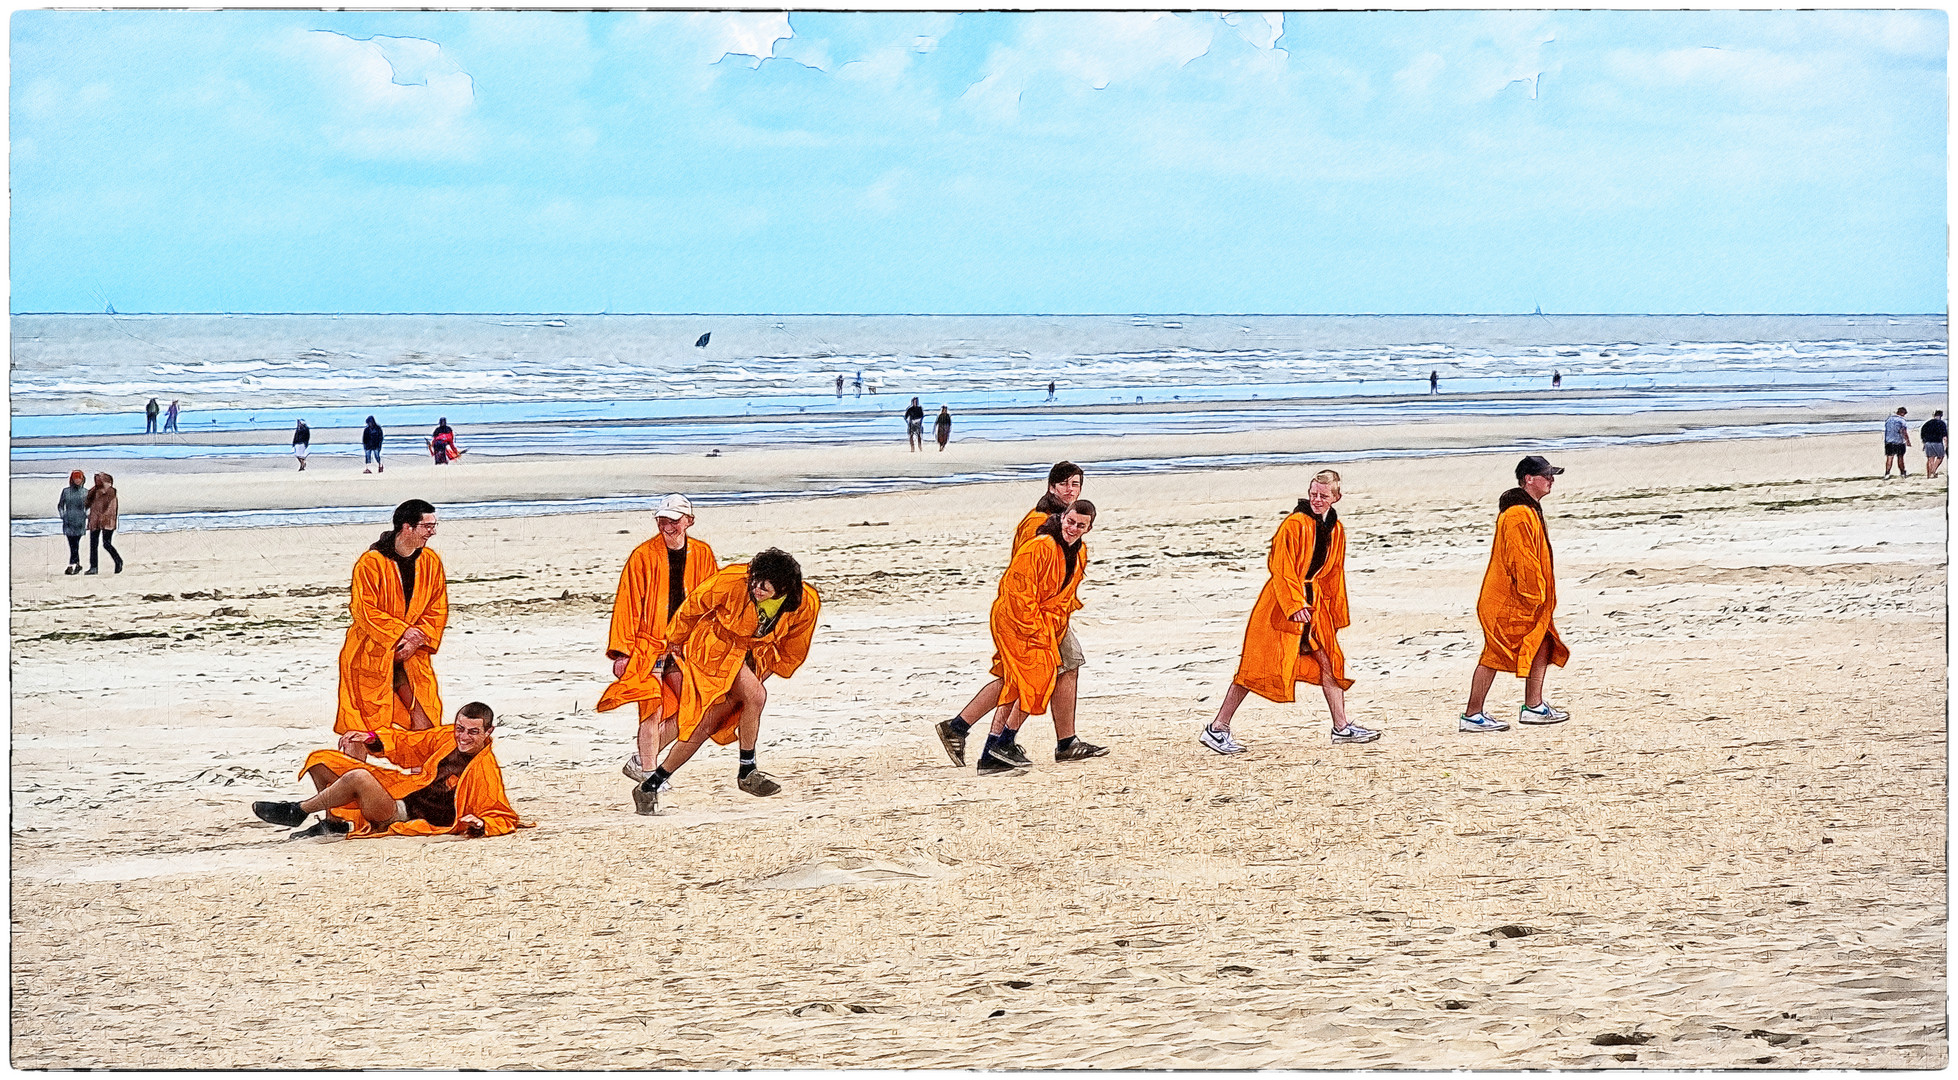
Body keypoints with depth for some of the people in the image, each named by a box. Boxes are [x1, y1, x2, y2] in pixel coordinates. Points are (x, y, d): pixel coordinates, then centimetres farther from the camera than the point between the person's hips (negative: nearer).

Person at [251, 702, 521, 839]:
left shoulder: (486, 771, -13)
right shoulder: (446, 737, 5)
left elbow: (504, 819, -12)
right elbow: (408, 743, 17)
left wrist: (479, 825, -33)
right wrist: (371, 738, 1)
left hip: (406, 817, -8)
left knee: (357, 778, -34)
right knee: (320, 760, 3)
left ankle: (297, 811, -12)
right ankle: (334, 823, 11)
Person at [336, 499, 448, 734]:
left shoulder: (431, 561, 3)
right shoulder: (371, 563, -13)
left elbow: (437, 609, 6)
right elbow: (365, 611, -15)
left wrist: (418, 639, -9)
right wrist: (402, 631, -20)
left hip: (411, 653, 4)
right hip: (371, 652, -4)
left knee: (423, 719, -9)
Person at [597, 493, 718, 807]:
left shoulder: (702, 555, 5)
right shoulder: (643, 556, -8)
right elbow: (627, 605, -6)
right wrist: (621, 651, -10)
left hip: (683, 646, 5)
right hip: (647, 644, -5)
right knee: (653, 710, -11)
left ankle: (641, 761, 17)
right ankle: (648, 775, -4)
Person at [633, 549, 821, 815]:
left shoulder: (806, 605, -17)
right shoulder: (733, 581, -27)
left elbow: (792, 652, 4)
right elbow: (693, 607, -9)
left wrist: (762, 674, 2)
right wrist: (672, 642, 4)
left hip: (751, 657, 5)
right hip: (715, 648, -5)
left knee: (705, 727, -2)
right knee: (755, 696, -25)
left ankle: (650, 786, 8)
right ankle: (747, 772, -8)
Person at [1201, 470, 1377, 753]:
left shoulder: (1335, 528, 9)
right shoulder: (1294, 524, -15)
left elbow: (1334, 574, 18)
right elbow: (1281, 568, -18)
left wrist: (1338, 613, 19)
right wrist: (1294, 605, -26)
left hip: (1314, 603, 7)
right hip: (1281, 603, -7)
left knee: (1329, 661, 6)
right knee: (1259, 665, -7)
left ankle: (1341, 727, 15)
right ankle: (1217, 729, -4)